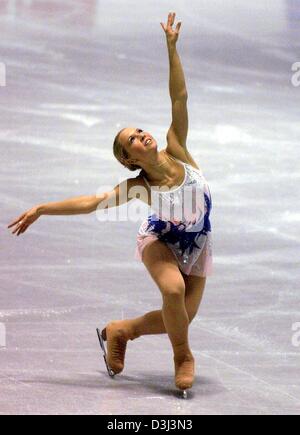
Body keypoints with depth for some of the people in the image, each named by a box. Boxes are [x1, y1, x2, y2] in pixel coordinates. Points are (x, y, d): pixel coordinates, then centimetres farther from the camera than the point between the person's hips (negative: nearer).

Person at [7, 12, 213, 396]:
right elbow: (89, 203, -18)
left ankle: (120, 330, 23)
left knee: (177, 319, -4)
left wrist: (172, 47, -26)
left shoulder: (176, 152, -17)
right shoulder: (139, 186, -20)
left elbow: (179, 99, -21)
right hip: (160, 241, -3)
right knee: (173, 289, -33)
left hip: (196, 247, 3)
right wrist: (42, 209, -22)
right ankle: (183, 357, -9)